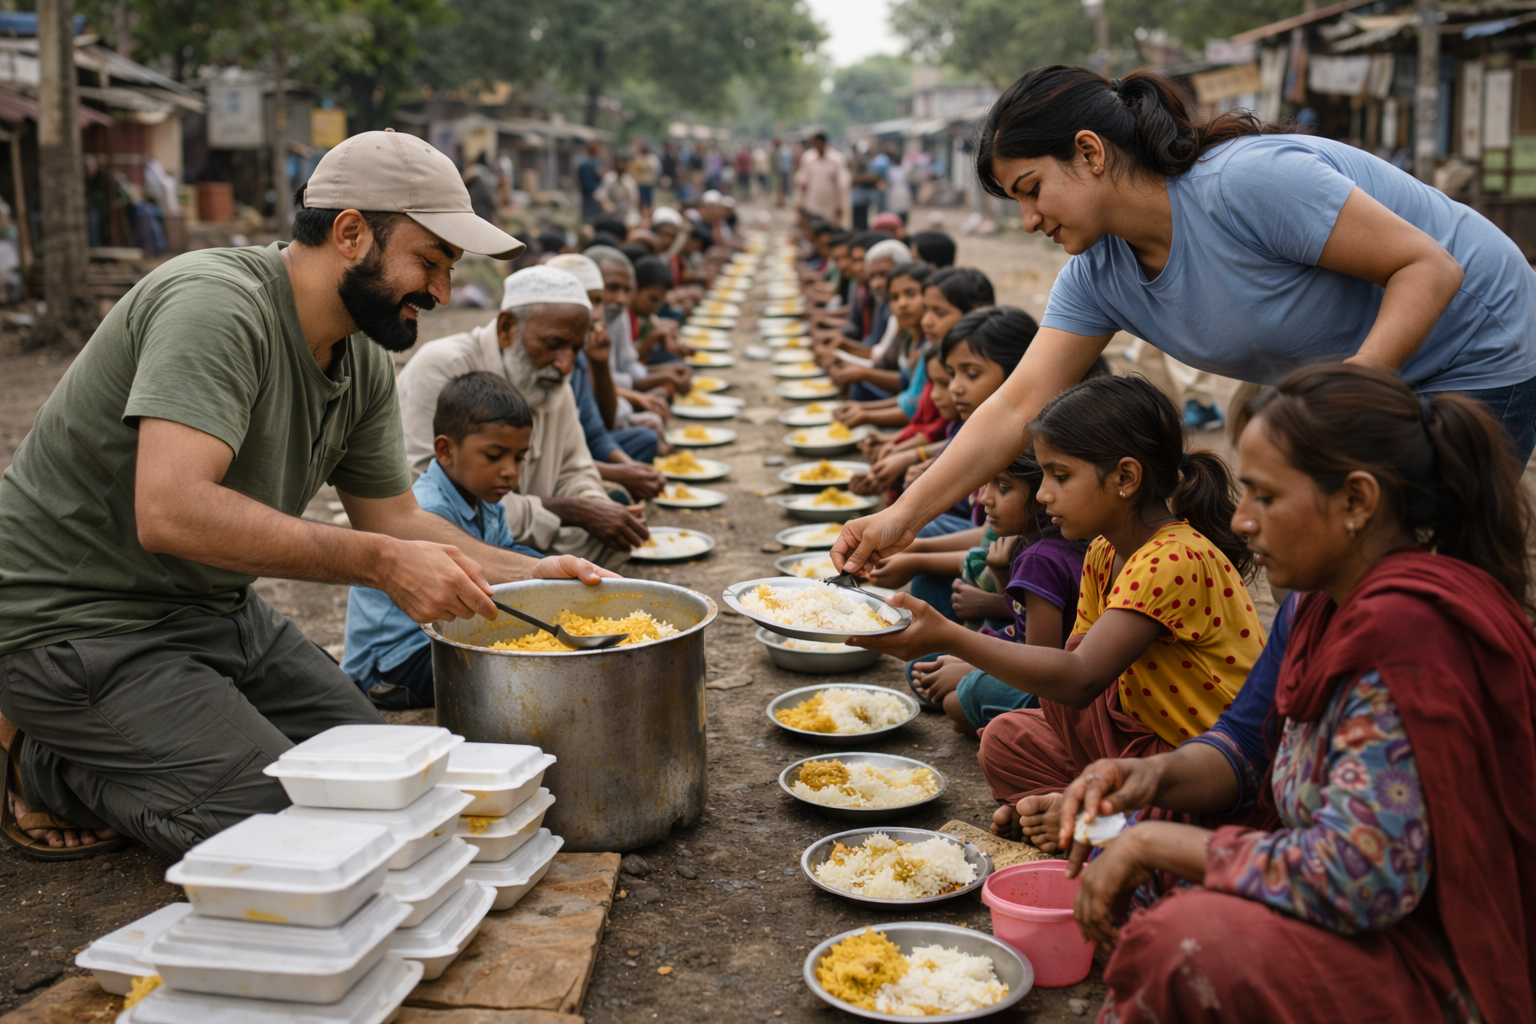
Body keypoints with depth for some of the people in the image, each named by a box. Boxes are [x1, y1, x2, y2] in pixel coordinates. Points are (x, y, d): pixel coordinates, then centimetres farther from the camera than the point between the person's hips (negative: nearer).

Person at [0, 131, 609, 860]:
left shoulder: (364, 362, 2)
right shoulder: (216, 305, -25)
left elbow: (394, 519, 10)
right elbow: (171, 512, -37)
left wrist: (532, 573, -3)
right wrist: (380, 562, -35)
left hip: (213, 607, 9)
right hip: (80, 624, -9)